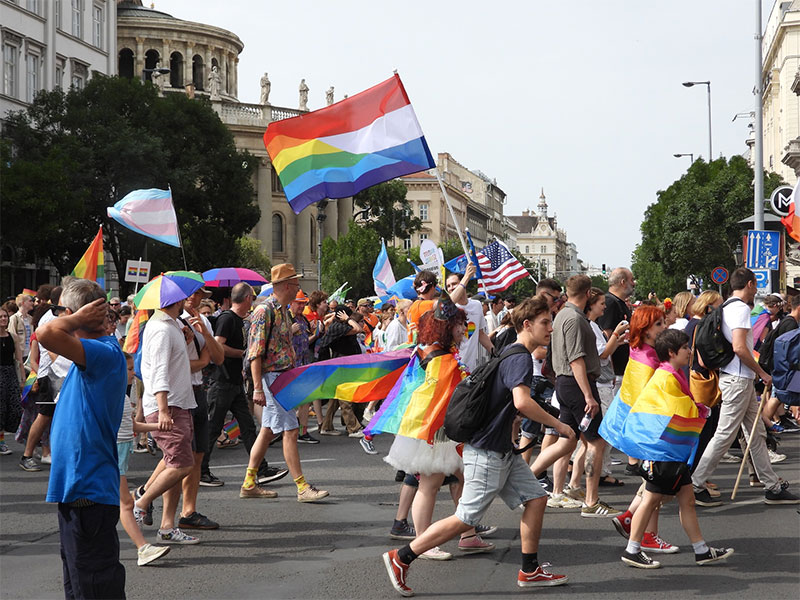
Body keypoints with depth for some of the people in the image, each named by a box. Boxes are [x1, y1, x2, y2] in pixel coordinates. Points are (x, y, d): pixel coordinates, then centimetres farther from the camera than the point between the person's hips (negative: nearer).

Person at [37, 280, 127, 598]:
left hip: (89, 490, -10)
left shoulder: (105, 352, -20)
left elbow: (47, 333, -34)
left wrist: (78, 319, -18)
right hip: (77, 486, 10)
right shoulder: (97, 353, 11)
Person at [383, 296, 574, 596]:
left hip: (503, 450, 10)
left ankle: (530, 571, 17)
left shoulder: (512, 355, 14)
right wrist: (558, 425, -22)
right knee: (466, 519, -6)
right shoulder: (521, 359, -17)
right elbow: (522, 402, -32)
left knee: (535, 498, 9)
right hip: (487, 452, -10)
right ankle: (401, 558, 1)